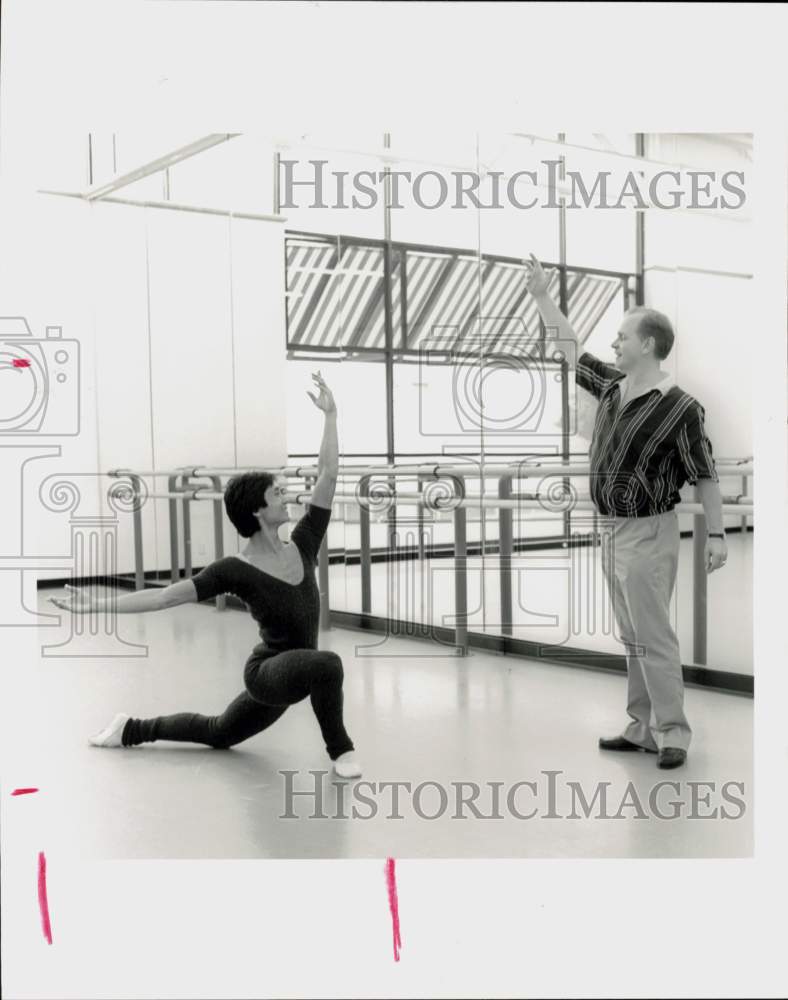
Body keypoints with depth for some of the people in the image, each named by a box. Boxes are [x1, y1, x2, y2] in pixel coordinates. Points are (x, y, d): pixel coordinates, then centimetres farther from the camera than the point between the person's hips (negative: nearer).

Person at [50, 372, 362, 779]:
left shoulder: (302, 545, -8)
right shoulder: (237, 570, -20)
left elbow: (328, 474, -10)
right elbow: (169, 595, -22)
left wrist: (330, 414, -12)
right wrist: (99, 604, -28)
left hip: (292, 673, 6)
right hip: (266, 673, -6)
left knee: (219, 734, 25)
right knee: (326, 663, -36)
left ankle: (133, 729, 42)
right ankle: (340, 749, -12)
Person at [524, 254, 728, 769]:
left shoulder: (679, 407, -14)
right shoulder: (612, 386, 7)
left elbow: (705, 474, -11)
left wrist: (716, 535, -14)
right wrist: (543, 296, 17)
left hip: (648, 533, -8)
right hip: (613, 530, 8)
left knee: (654, 639, -4)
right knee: (634, 639, 12)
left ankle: (672, 734, 5)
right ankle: (642, 728, 19)